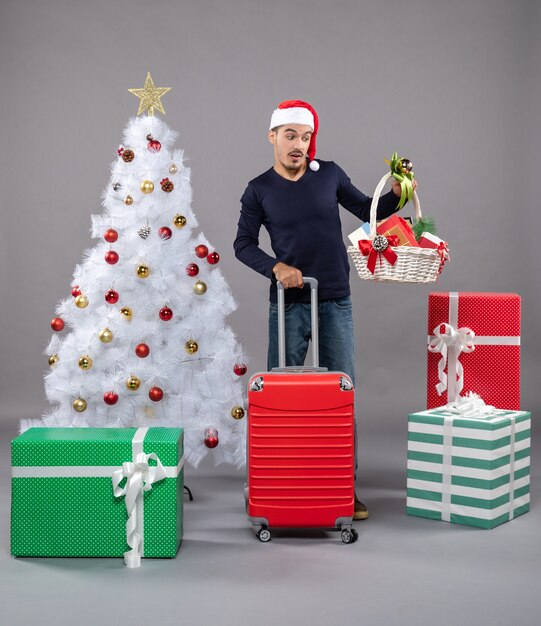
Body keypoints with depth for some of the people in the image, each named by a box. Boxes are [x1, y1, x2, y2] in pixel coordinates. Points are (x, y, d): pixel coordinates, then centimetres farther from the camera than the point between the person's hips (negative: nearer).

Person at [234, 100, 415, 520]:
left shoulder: (329, 175, 5)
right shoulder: (259, 190, 2)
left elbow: (369, 213, 12)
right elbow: (244, 245, 3)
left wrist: (395, 195, -6)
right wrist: (275, 267, -13)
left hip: (336, 303, 1)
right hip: (288, 304, -1)